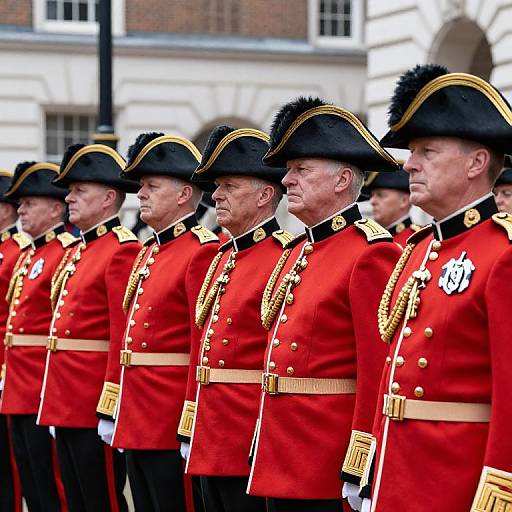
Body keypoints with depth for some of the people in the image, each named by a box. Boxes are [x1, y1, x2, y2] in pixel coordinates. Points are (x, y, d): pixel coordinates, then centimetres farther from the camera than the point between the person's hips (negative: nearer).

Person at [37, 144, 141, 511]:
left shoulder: (123, 250, -12)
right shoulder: (76, 252, 17)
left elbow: (124, 337, -18)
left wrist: (110, 409, -21)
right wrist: (55, 405, 19)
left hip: (95, 410, -9)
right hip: (65, 407, 9)